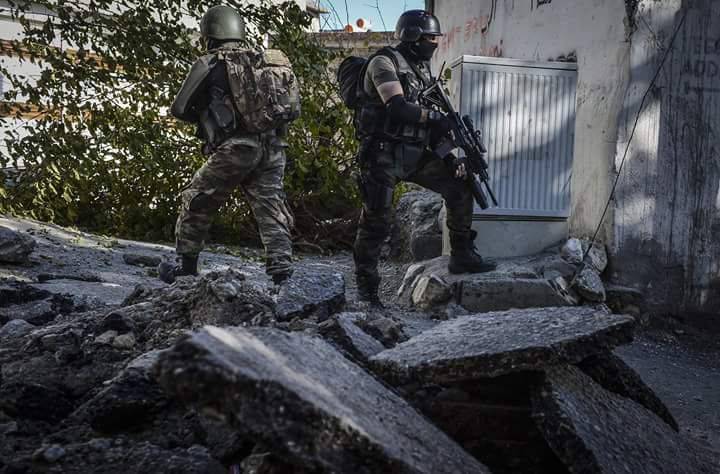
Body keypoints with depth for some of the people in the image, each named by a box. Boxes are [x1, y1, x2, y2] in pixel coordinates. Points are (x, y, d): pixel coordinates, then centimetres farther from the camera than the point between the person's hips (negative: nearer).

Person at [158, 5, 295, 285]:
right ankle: (282, 275, 0)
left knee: (197, 203, 13)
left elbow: (179, 109, 5)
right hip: (272, 148, 4)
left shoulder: (208, 64, 3)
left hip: (235, 148, -4)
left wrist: (203, 118, 23)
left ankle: (185, 267, 23)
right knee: (270, 209, 7)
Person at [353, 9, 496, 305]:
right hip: (383, 155, -7)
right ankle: (366, 286, 9)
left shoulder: (423, 70, 15)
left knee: (458, 186, 1)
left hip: (415, 155, 7)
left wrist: (450, 158, 5)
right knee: (376, 220, -5)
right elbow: (397, 107, -22)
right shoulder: (385, 62, -9)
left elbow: (429, 121, 15)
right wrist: (437, 116, -14)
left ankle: (462, 256, 11)